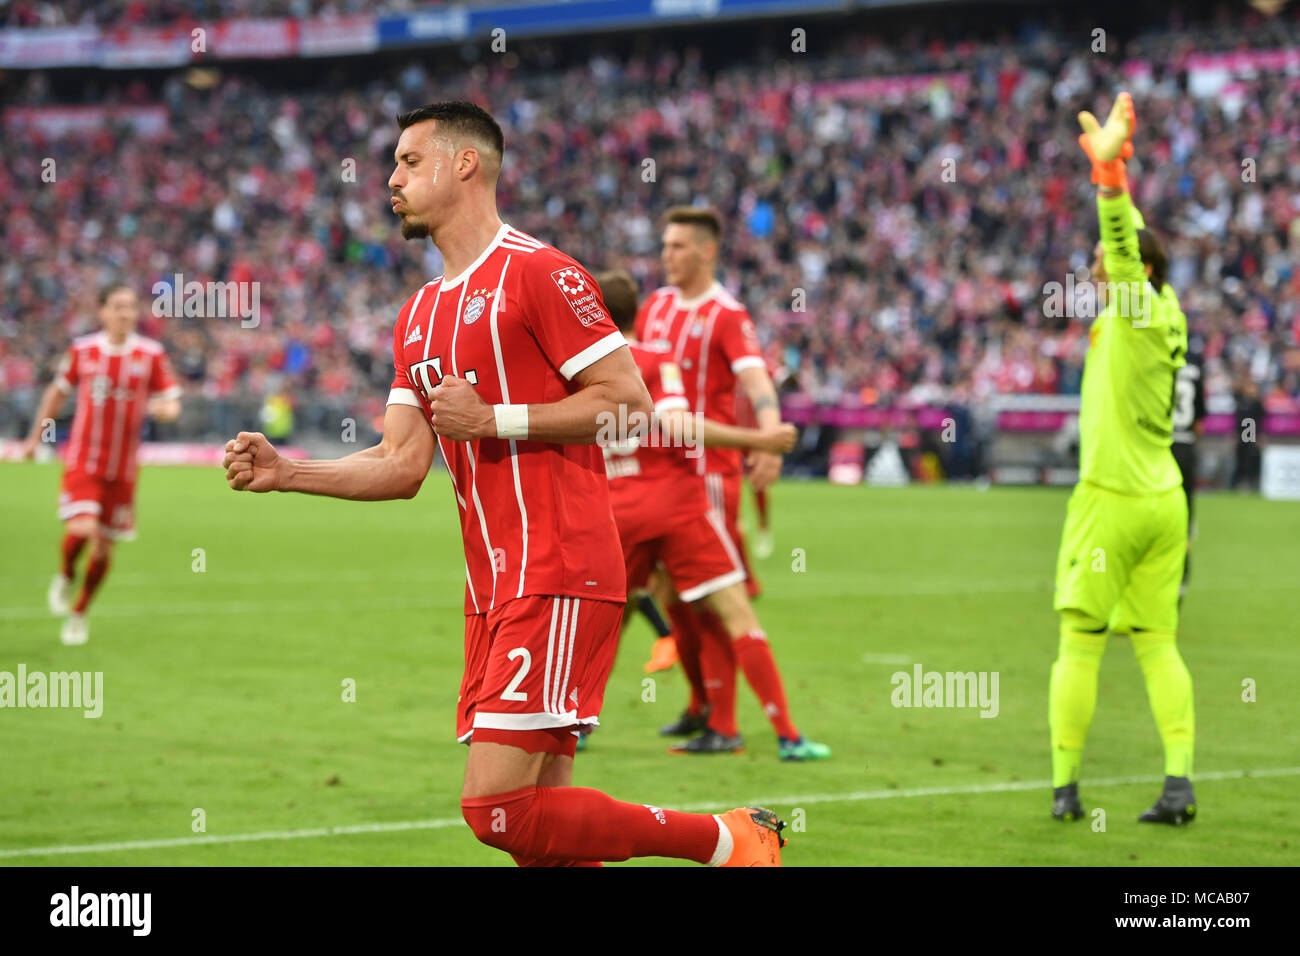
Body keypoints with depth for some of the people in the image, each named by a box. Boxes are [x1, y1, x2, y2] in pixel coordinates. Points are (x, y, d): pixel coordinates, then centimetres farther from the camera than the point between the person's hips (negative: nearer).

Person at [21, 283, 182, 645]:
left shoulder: (152, 354, -3)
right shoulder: (82, 350, -1)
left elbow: (171, 403, 2)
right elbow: (58, 391, 14)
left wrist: (164, 408, -22)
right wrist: (37, 436, 21)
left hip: (123, 468, 1)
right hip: (81, 461, -1)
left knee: (104, 548, 7)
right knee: (81, 529, -22)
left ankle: (79, 613, 29)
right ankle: (65, 576, 12)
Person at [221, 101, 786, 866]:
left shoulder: (537, 272, -6)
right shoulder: (421, 315, 20)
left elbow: (627, 399, -12)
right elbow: (402, 466, 17)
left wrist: (491, 418, -12)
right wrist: (284, 473, 5)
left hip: (559, 578, -8)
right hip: (491, 590, 8)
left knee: (498, 807, -16)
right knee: (539, 816, 3)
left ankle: (731, 840, -5)